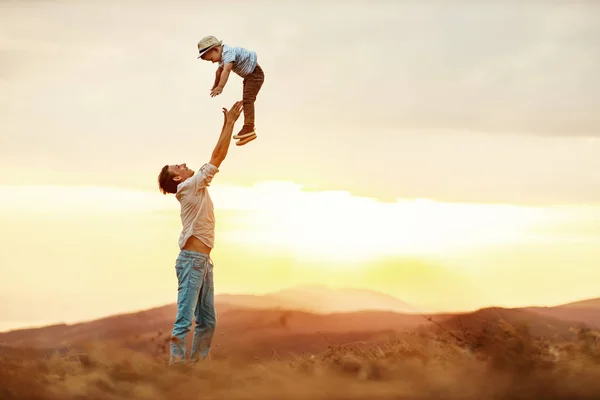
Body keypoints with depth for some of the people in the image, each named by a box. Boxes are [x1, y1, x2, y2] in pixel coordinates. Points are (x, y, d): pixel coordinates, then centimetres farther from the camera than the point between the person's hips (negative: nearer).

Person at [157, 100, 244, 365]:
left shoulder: (197, 188, 20)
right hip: (192, 260, -10)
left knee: (207, 321, 9)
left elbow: (217, 157, 23)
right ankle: (176, 362, -18)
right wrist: (230, 123, -2)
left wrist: (227, 125, 21)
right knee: (185, 319, -14)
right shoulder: (189, 186, -4)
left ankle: (197, 363, 10)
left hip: (203, 262, 10)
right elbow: (217, 157, -7)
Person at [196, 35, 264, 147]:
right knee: (247, 101, 16)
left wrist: (220, 87, -50)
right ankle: (249, 129, 25)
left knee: (248, 99, -22)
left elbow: (226, 70, -43)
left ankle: (249, 128, -30)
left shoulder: (228, 53, -28)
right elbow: (219, 71, 25)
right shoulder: (222, 57, 6)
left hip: (255, 74, -11)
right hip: (249, 76, 11)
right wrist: (215, 85, 39)